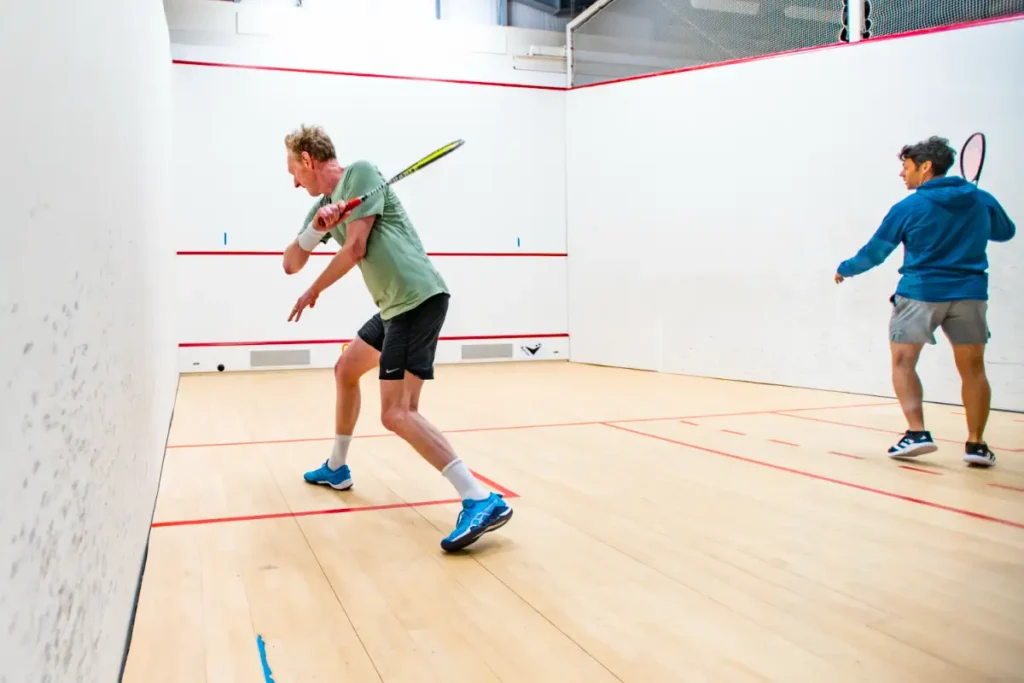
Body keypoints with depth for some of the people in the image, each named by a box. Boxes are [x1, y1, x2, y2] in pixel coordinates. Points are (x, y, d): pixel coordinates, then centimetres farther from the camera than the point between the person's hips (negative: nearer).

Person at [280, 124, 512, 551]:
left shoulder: (359, 172, -5)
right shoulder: (323, 205, 20)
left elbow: (355, 249, -12)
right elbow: (290, 264, 14)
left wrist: (313, 292, 5)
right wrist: (317, 226, -7)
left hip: (418, 298, -10)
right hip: (394, 305, 10)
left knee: (397, 414, -17)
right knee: (346, 371, 26)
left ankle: (482, 502, -24)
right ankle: (336, 468, 44)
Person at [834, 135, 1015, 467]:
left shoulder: (908, 208, -5)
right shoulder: (982, 200, 6)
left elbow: (874, 253, 2)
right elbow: (1005, 231, 24)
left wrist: (845, 269, 19)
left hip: (921, 293, -4)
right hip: (970, 294, 4)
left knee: (903, 362, 6)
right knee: (972, 368, 12)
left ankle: (917, 432, -8)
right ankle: (976, 443, 11)